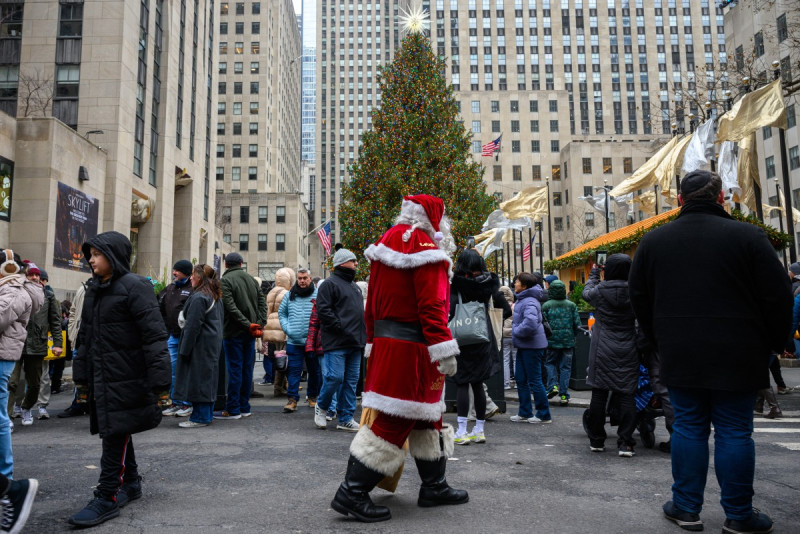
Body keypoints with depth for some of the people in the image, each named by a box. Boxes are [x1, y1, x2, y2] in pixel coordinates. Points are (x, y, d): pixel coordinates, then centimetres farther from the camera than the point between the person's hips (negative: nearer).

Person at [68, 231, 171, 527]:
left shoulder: (135, 287, -13)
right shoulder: (93, 290, 13)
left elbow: (154, 337, -19)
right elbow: (84, 338, 20)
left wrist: (160, 383, -22)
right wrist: (81, 378, 19)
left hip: (125, 380, -8)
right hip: (101, 379, 8)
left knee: (115, 436, -3)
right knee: (115, 433, 17)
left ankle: (108, 497, 7)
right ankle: (130, 482, 32)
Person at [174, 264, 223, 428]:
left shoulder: (198, 297, -17)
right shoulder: (215, 297, 13)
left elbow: (193, 326, -19)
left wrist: (184, 350, -14)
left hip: (201, 346, -10)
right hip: (213, 344, 10)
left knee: (197, 379, -3)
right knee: (208, 378, 14)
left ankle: (200, 417, 3)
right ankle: (207, 414, 22)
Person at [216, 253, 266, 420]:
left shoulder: (225, 280, -7)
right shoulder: (252, 279, 12)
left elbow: (231, 307, -17)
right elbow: (262, 303, 5)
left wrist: (248, 325, -16)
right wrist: (259, 324, -3)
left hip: (234, 332, -6)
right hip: (250, 333, 6)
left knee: (235, 369, -2)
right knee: (247, 369, 10)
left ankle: (233, 409, 3)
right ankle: (244, 407, 17)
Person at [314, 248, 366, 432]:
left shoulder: (355, 286, 23)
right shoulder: (330, 284, -4)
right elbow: (323, 310, -14)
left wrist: (363, 334, 14)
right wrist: (341, 327, -17)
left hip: (355, 342, 8)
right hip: (336, 342, -8)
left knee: (351, 380, 7)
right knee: (335, 377, -10)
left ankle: (346, 419, 15)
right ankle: (321, 406, 17)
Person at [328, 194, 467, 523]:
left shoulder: (387, 242, 14)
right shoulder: (425, 248, -14)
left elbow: (373, 300, 16)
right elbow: (431, 305, -21)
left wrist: (373, 341, 21)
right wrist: (445, 352, -19)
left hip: (385, 342, 10)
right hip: (411, 348, -10)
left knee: (426, 414, 19)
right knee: (393, 420, -3)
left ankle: (434, 487, 30)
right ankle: (352, 493, 3)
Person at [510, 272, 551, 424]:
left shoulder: (530, 303, -21)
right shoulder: (521, 300, 11)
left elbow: (530, 324, -35)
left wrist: (516, 331, -20)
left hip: (532, 346, -10)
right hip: (523, 346, 10)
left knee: (534, 381, -1)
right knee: (520, 379, 15)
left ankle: (544, 415, 12)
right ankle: (525, 413, 25)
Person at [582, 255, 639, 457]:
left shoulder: (600, 291, -5)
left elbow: (586, 293, 17)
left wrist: (593, 274, 31)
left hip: (602, 352, 0)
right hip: (627, 353, 0)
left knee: (599, 394, 6)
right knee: (626, 395, 2)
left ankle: (596, 441, 14)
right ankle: (625, 443, -1)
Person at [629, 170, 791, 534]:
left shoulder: (653, 241, 3)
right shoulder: (747, 236, -6)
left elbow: (639, 299, 10)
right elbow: (778, 298, -4)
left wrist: (660, 341, 19)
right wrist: (773, 343, 10)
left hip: (680, 356, 2)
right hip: (736, 356, -2)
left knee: (688, 428, 10)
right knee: (735, 432, 7)